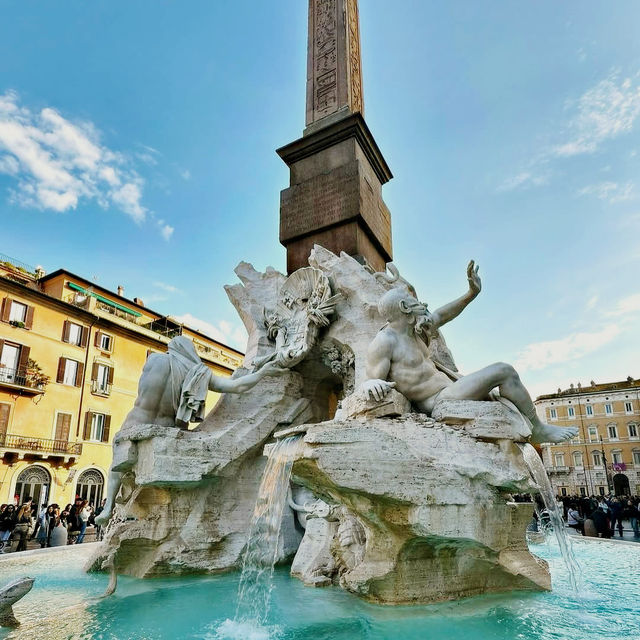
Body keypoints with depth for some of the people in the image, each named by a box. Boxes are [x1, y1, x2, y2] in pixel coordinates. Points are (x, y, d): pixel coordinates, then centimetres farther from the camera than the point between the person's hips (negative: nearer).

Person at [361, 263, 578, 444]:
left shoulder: (413, 330, 11)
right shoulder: (383, 342, -18)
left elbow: (440, 316, 21)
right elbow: (373, 381, -20)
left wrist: (471, 294, 14)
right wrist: (370, 384, -46)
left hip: (447, 390, 11)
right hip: (438, 401, -11)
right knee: (504, 371, -12)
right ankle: (538, 430, 5)